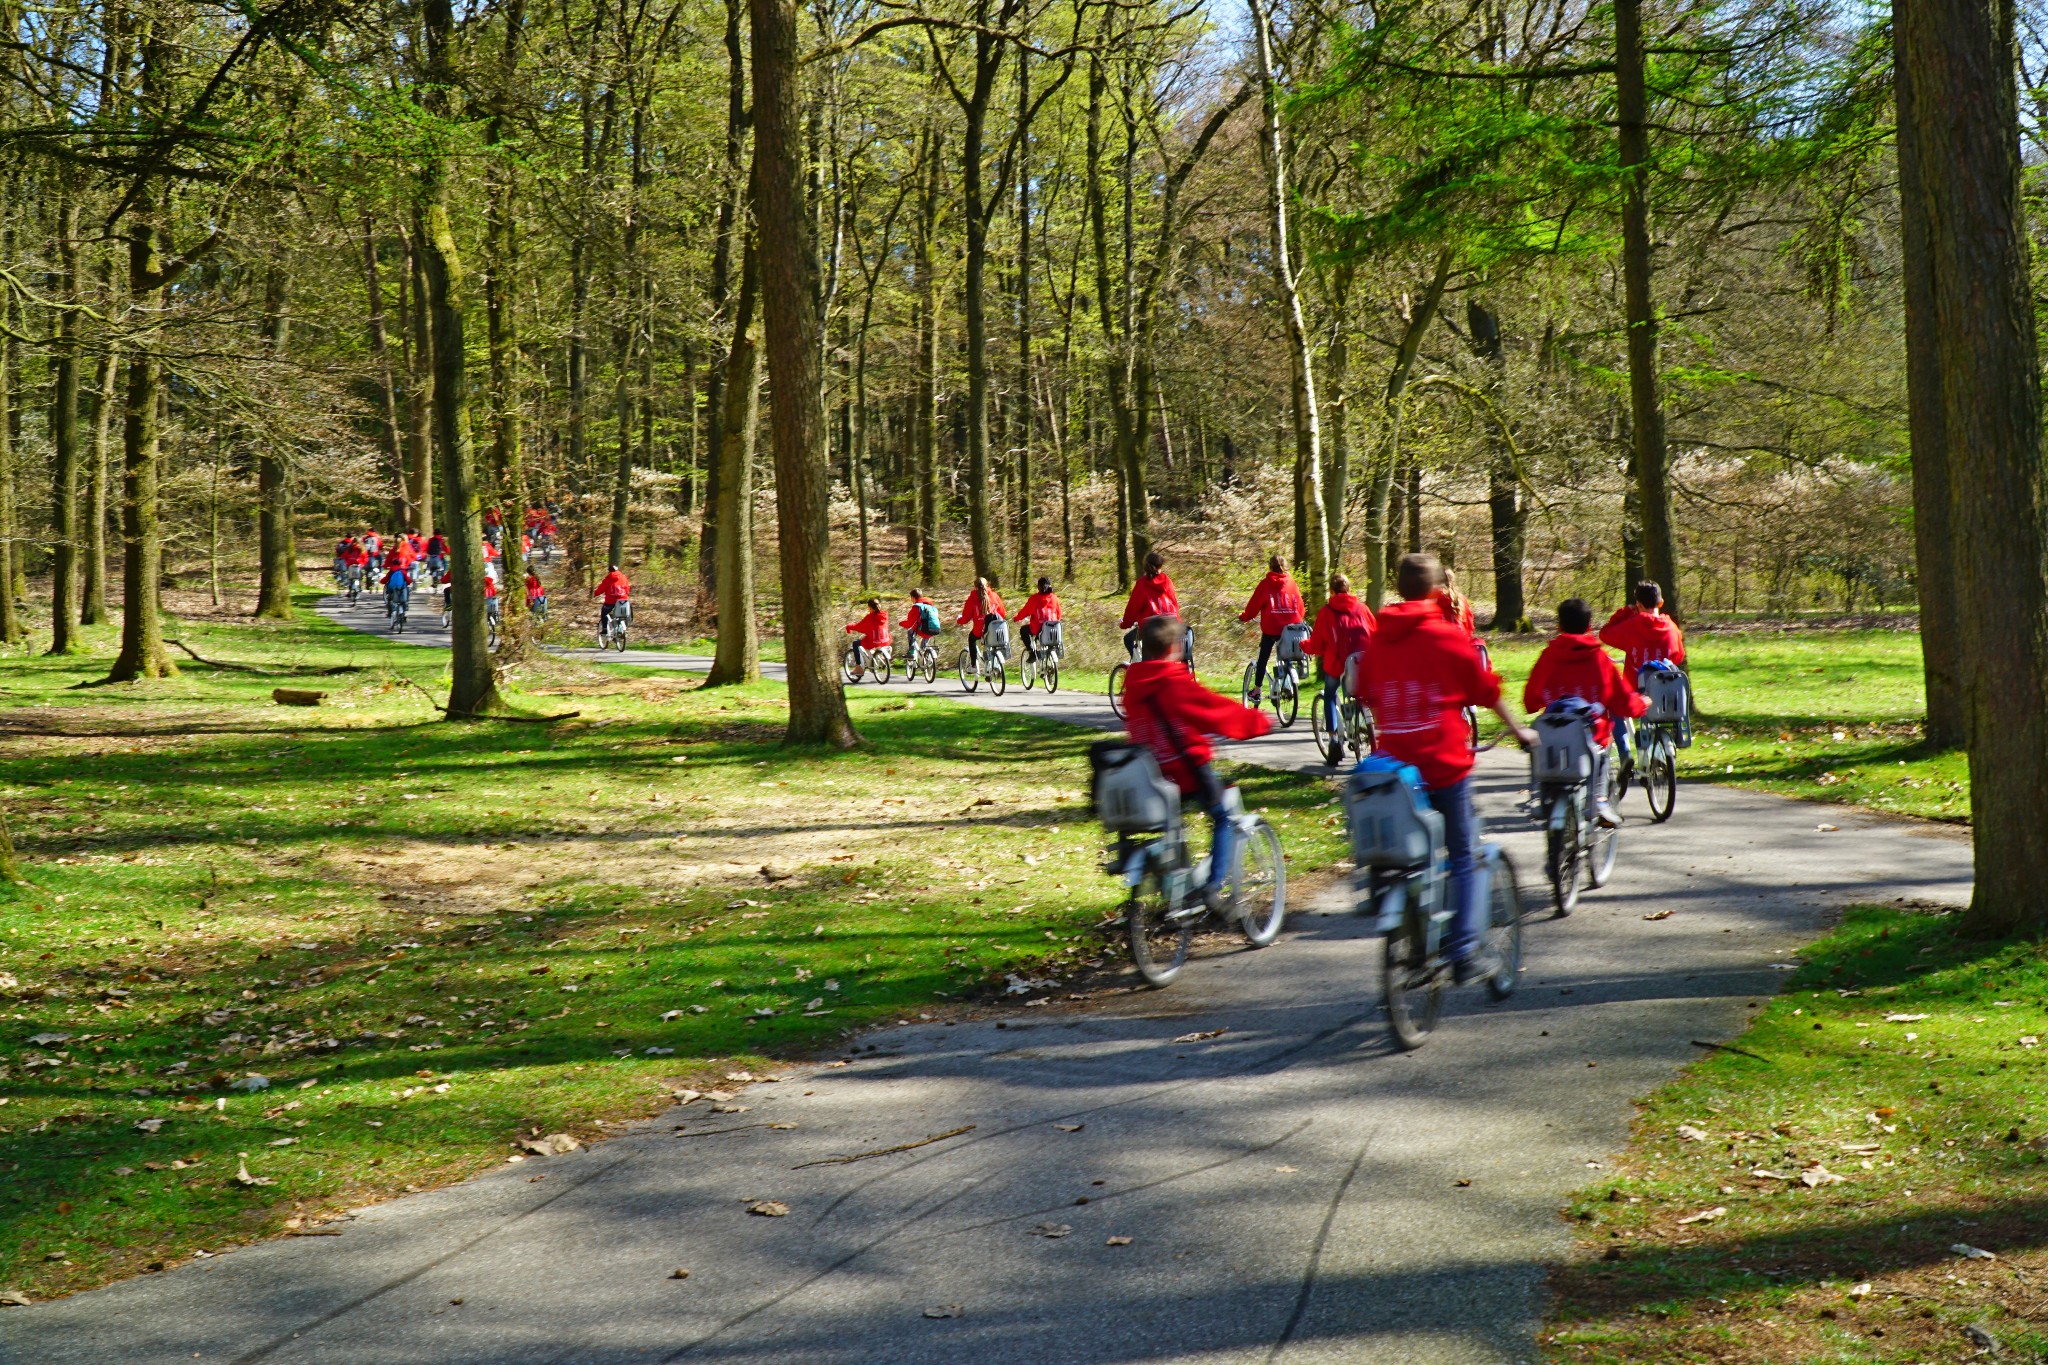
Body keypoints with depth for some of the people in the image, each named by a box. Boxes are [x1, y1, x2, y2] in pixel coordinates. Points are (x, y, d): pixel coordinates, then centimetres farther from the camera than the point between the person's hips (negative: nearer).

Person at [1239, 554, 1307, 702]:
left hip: (1271, 628, -3)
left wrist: (1243, 616, 14)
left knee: (1263, 659, 8)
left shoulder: (1265, 584, -3)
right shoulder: (1291, 584, 4)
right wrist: (1298, 620, 24)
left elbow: (1254, 604, -2)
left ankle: (1257, 690, 8)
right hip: (1290, 628, 3)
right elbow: (1301, 608, 7)